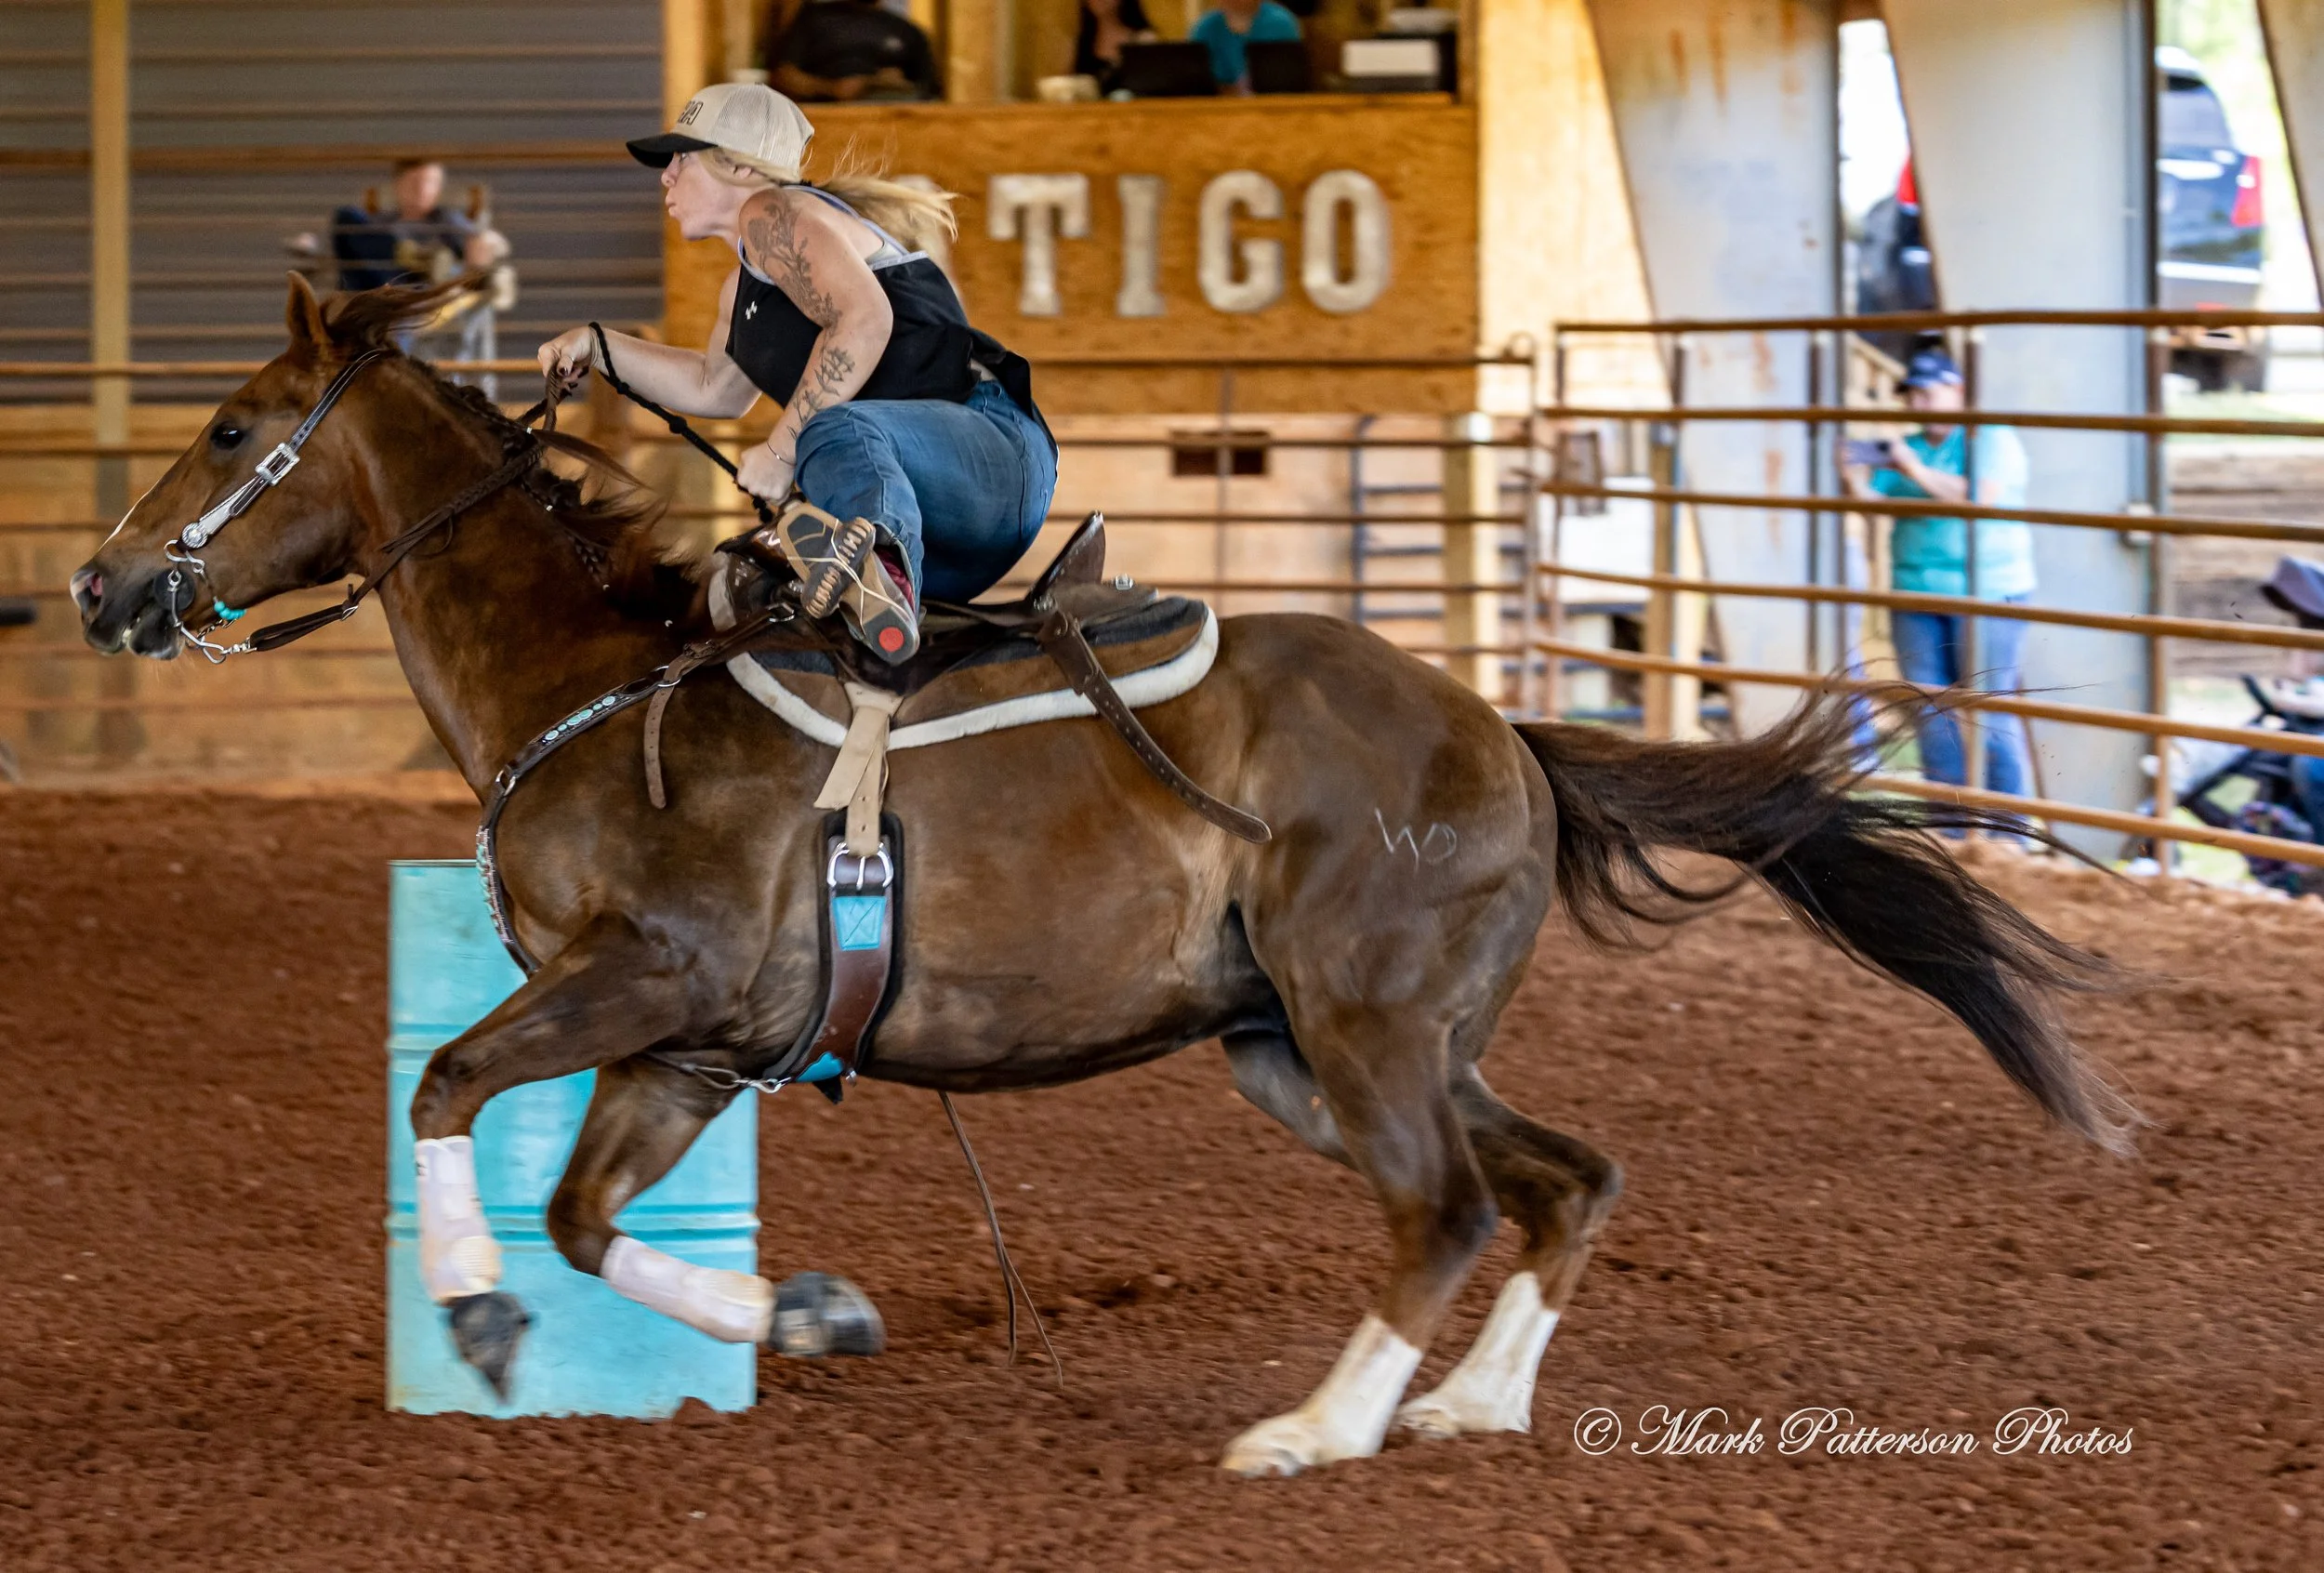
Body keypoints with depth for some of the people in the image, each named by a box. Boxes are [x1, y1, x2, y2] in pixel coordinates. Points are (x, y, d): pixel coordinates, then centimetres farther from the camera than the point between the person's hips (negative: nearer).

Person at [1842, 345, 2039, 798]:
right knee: (1934, 720, 4)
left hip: (1986, 594, -6)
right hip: (1917, 593, 6)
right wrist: (1855, 483, -18)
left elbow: (1982, 499, -17)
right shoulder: (1905, 449, 15)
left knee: (1990, 717, -9)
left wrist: (1920, 474, -23)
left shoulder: (1991, 439, -1)